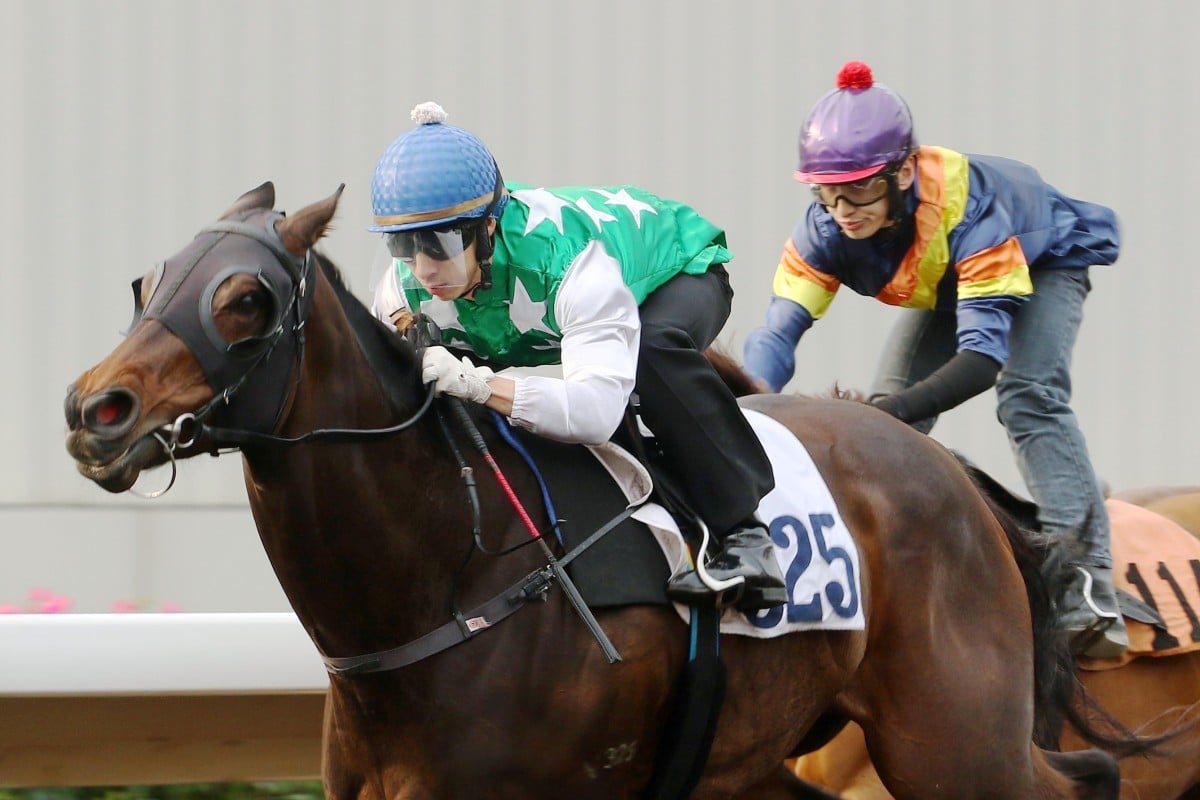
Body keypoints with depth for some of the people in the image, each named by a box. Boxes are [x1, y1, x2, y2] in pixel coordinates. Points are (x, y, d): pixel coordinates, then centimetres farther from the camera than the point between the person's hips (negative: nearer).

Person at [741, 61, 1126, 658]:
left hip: (1044, 265, -6)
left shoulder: (967, 207, -45)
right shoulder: (826, 229, -30)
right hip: (942, 289, 6)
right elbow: (778, 330, -34)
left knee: (1029, 397, -28)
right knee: (888, 405, -10)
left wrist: (896, 408, -64)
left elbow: (983, 353, -50)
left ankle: (1087, 592, -35)